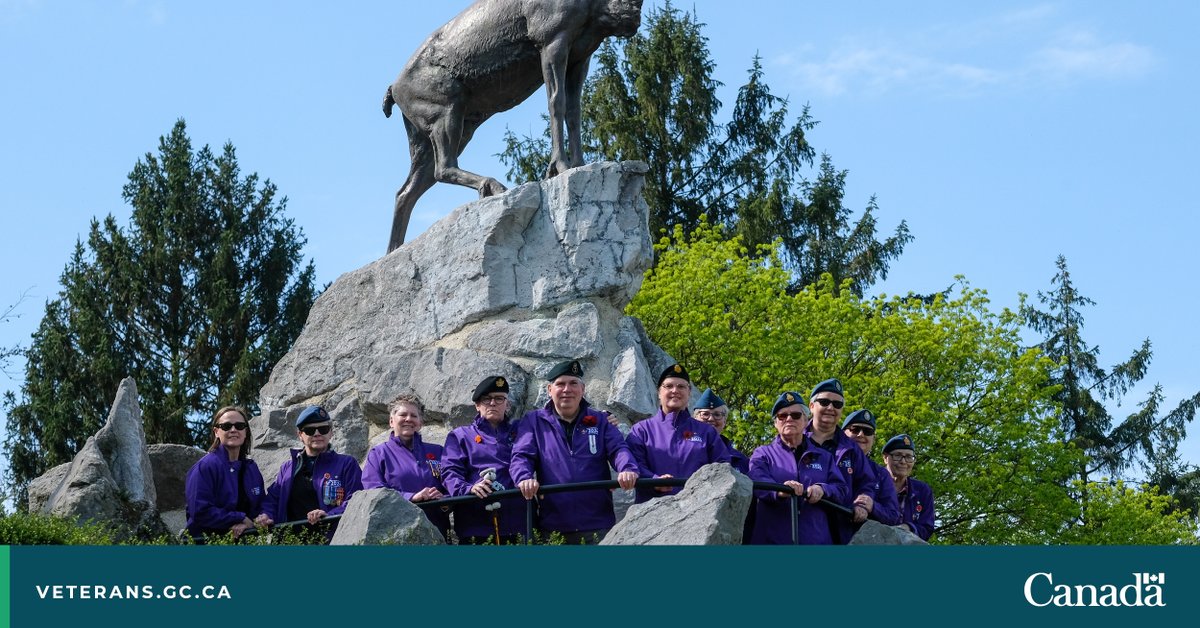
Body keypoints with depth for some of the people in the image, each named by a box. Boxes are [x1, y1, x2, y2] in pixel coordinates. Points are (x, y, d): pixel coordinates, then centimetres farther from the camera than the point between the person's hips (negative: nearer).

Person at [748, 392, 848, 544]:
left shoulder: (824, 457, 22)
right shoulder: (763, 454, 13)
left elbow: (841, 489, 10)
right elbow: (757, 480, -8)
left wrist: (822, 490, -14)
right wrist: (779, 491, -32)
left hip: (816, 540, 2)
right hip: (772, 539, -2)